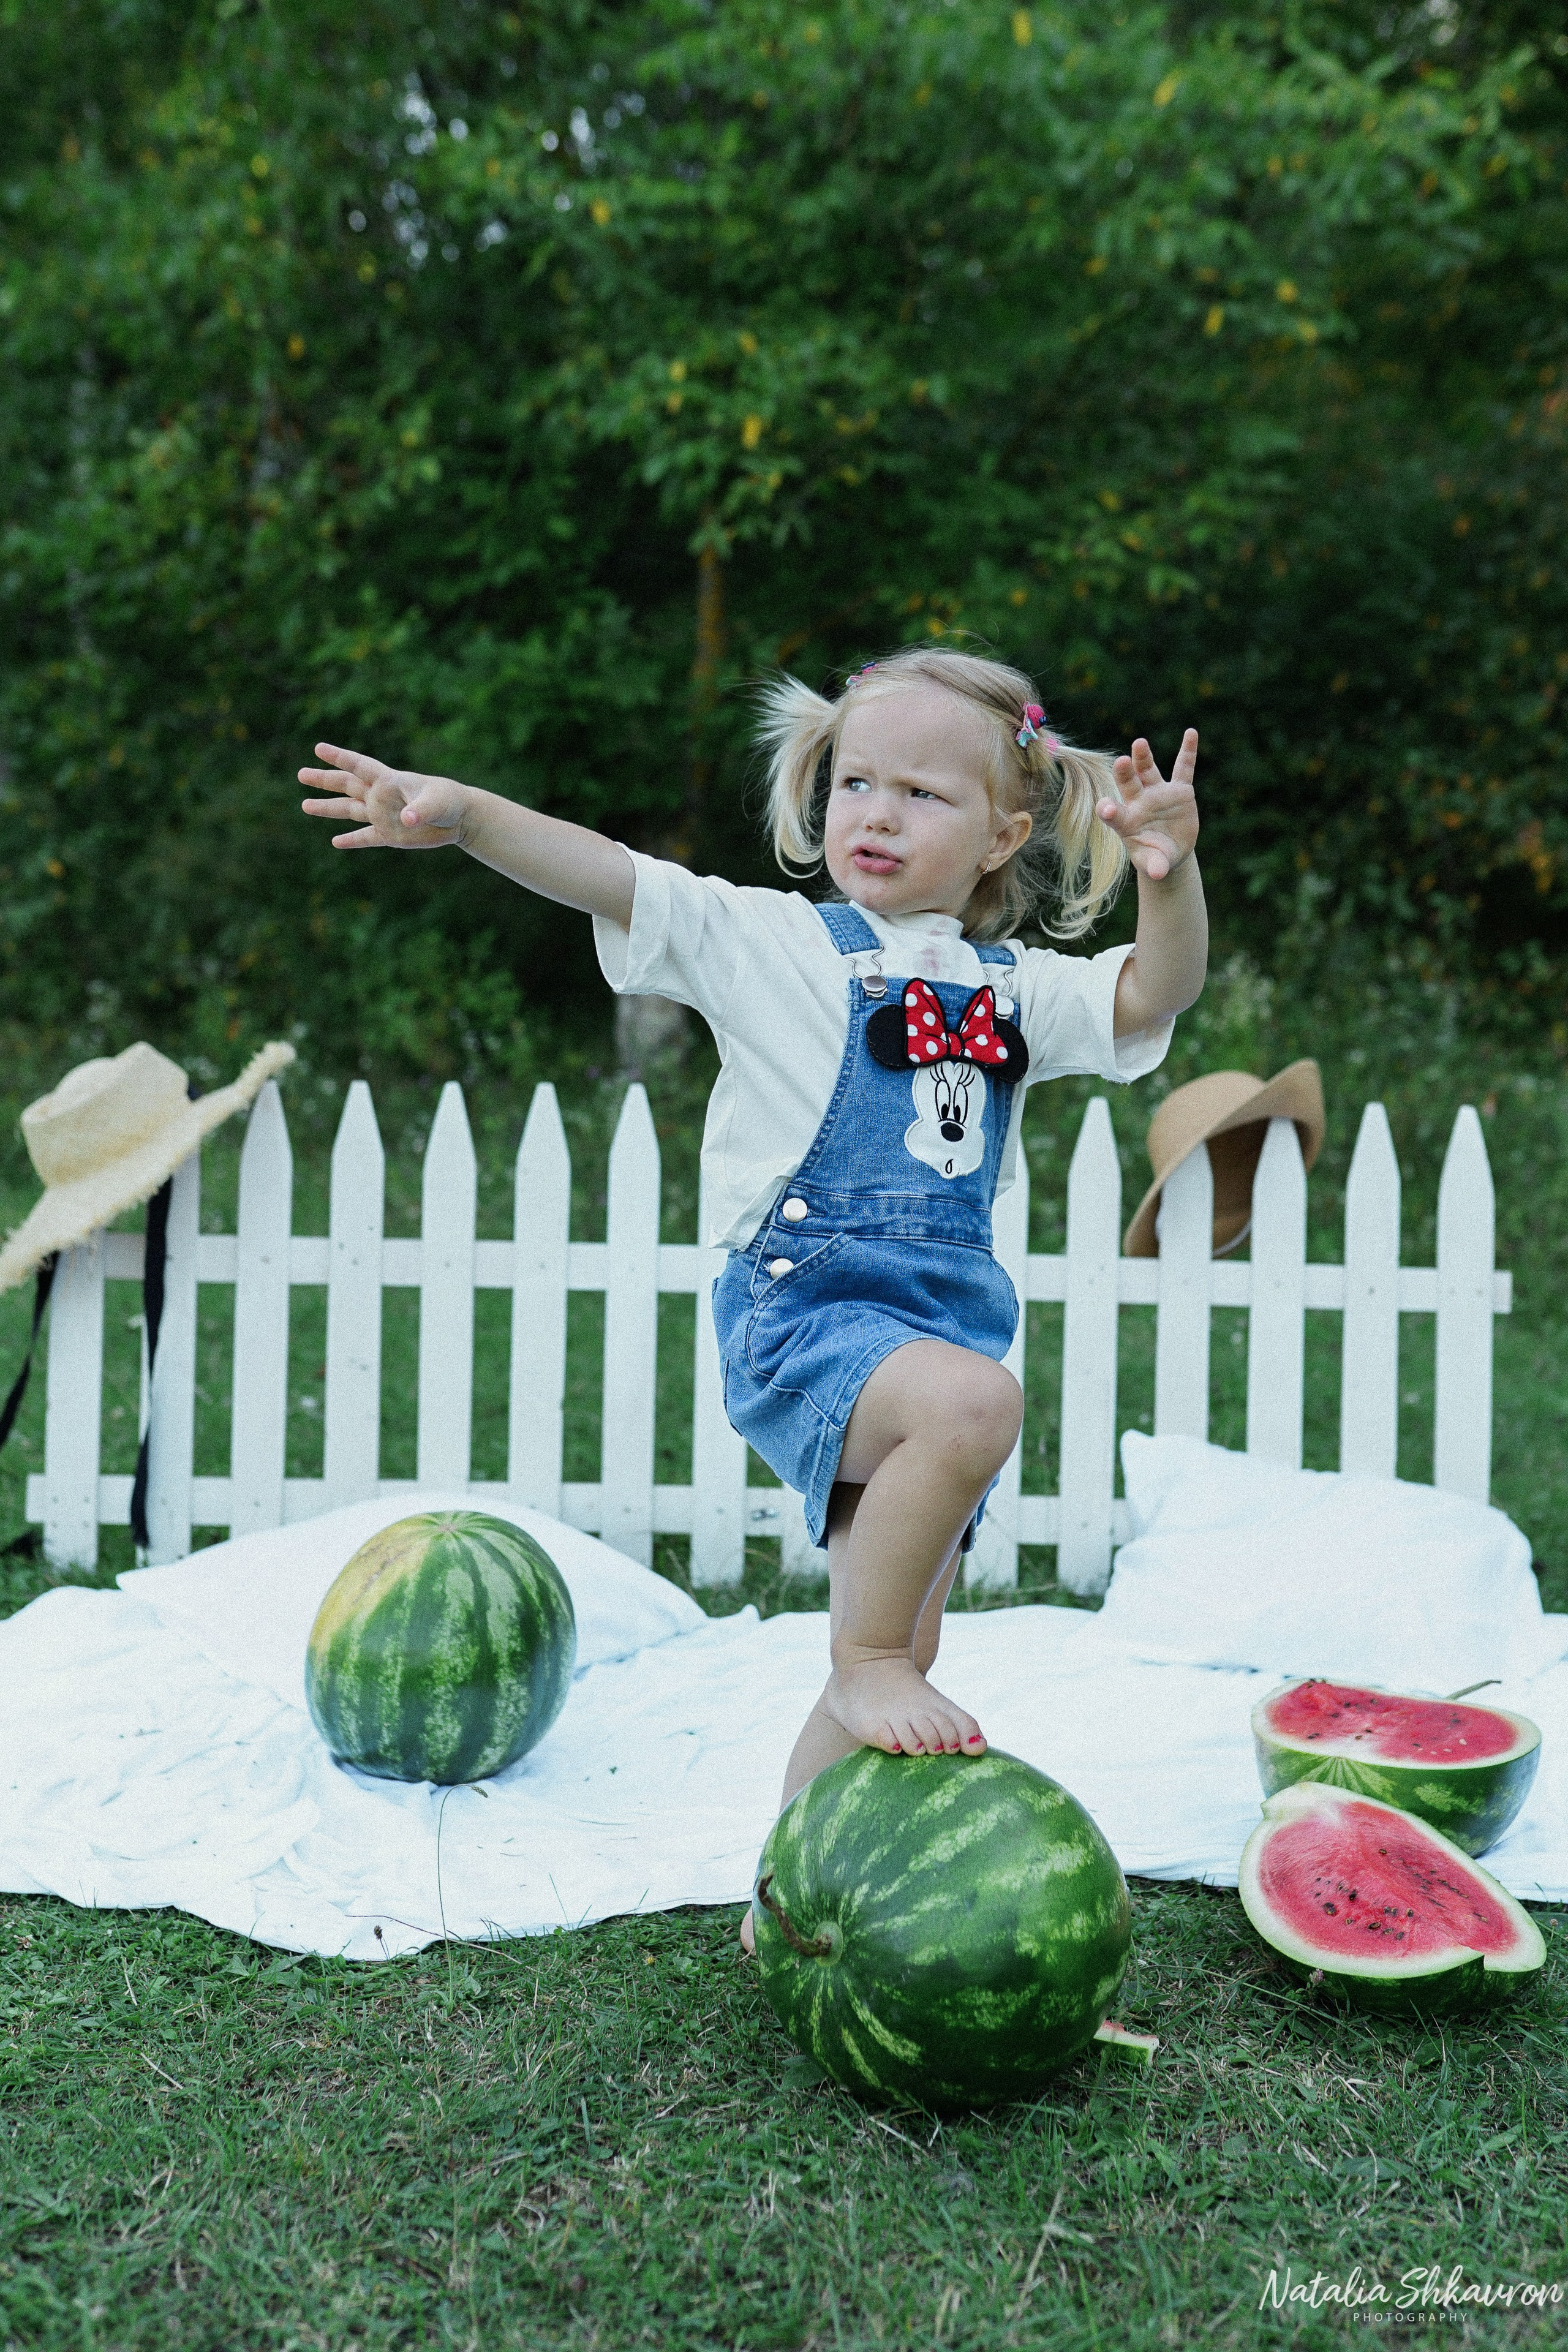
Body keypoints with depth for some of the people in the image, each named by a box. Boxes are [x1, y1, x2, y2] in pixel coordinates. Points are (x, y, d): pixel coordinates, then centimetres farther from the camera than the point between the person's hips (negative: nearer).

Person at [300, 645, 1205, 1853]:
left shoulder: (1017, 987, 15)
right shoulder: (772, 941, 3)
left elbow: (1154, 994, 5)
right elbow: (613, 878, -7)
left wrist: (1170, 875, -15)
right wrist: (463, 813, -22)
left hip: (944, 1327, 6)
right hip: (800, 1309, -5)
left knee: (898, 1674, 9)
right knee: (972, 1400, -37)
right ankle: (865, 1662, -15)